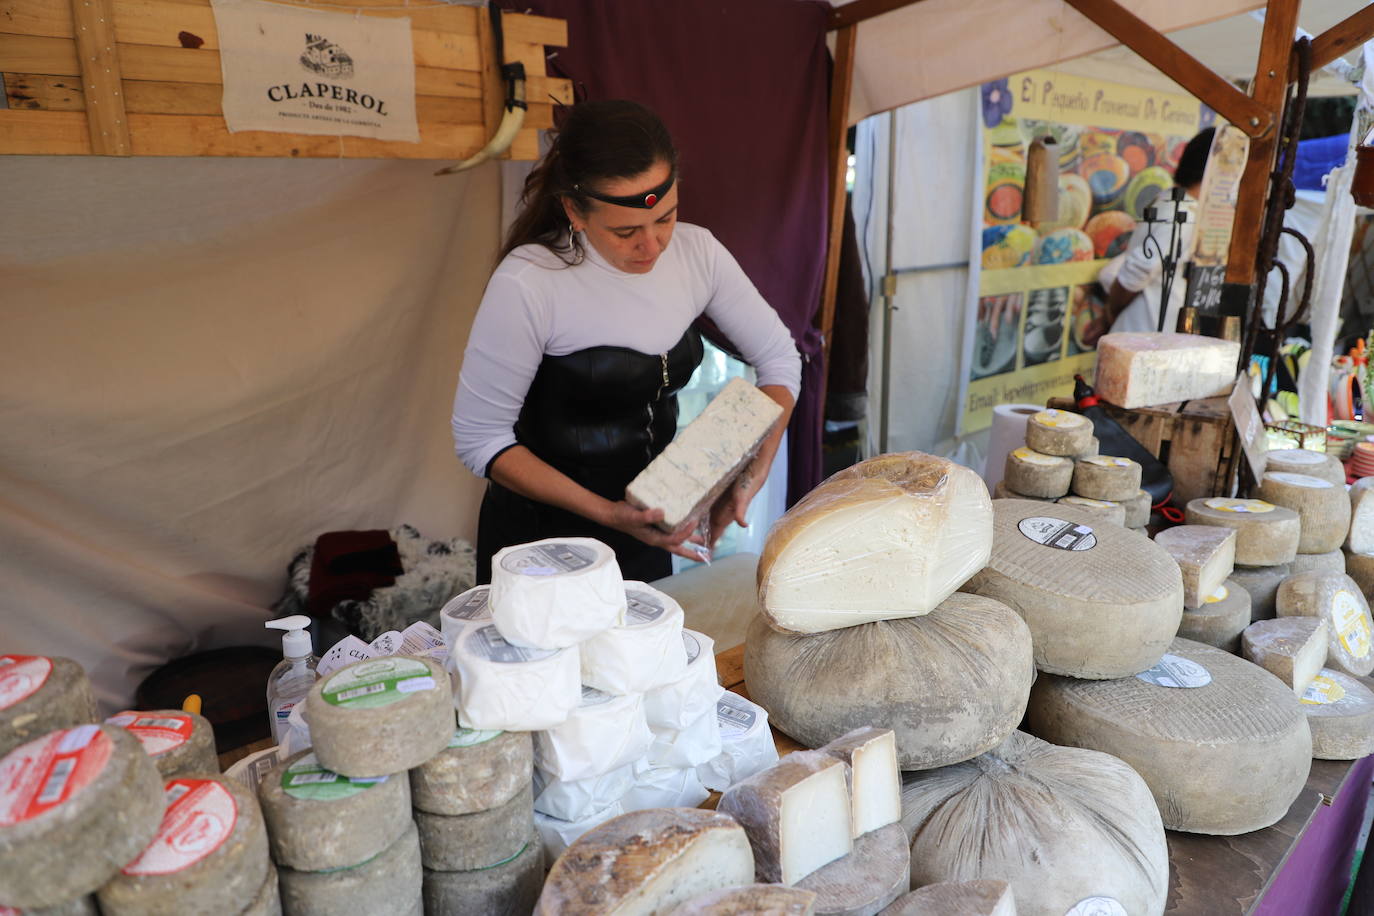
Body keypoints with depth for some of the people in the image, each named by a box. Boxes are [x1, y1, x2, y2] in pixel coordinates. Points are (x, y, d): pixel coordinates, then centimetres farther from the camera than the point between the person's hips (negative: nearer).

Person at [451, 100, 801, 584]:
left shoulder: (696, 251, -10)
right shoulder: (526, 284, -25)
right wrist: (606, 513, -25)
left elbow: (779, 357, -1)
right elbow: (479, 439, -19)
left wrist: (752, 476, -14)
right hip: (542, 538, -4)